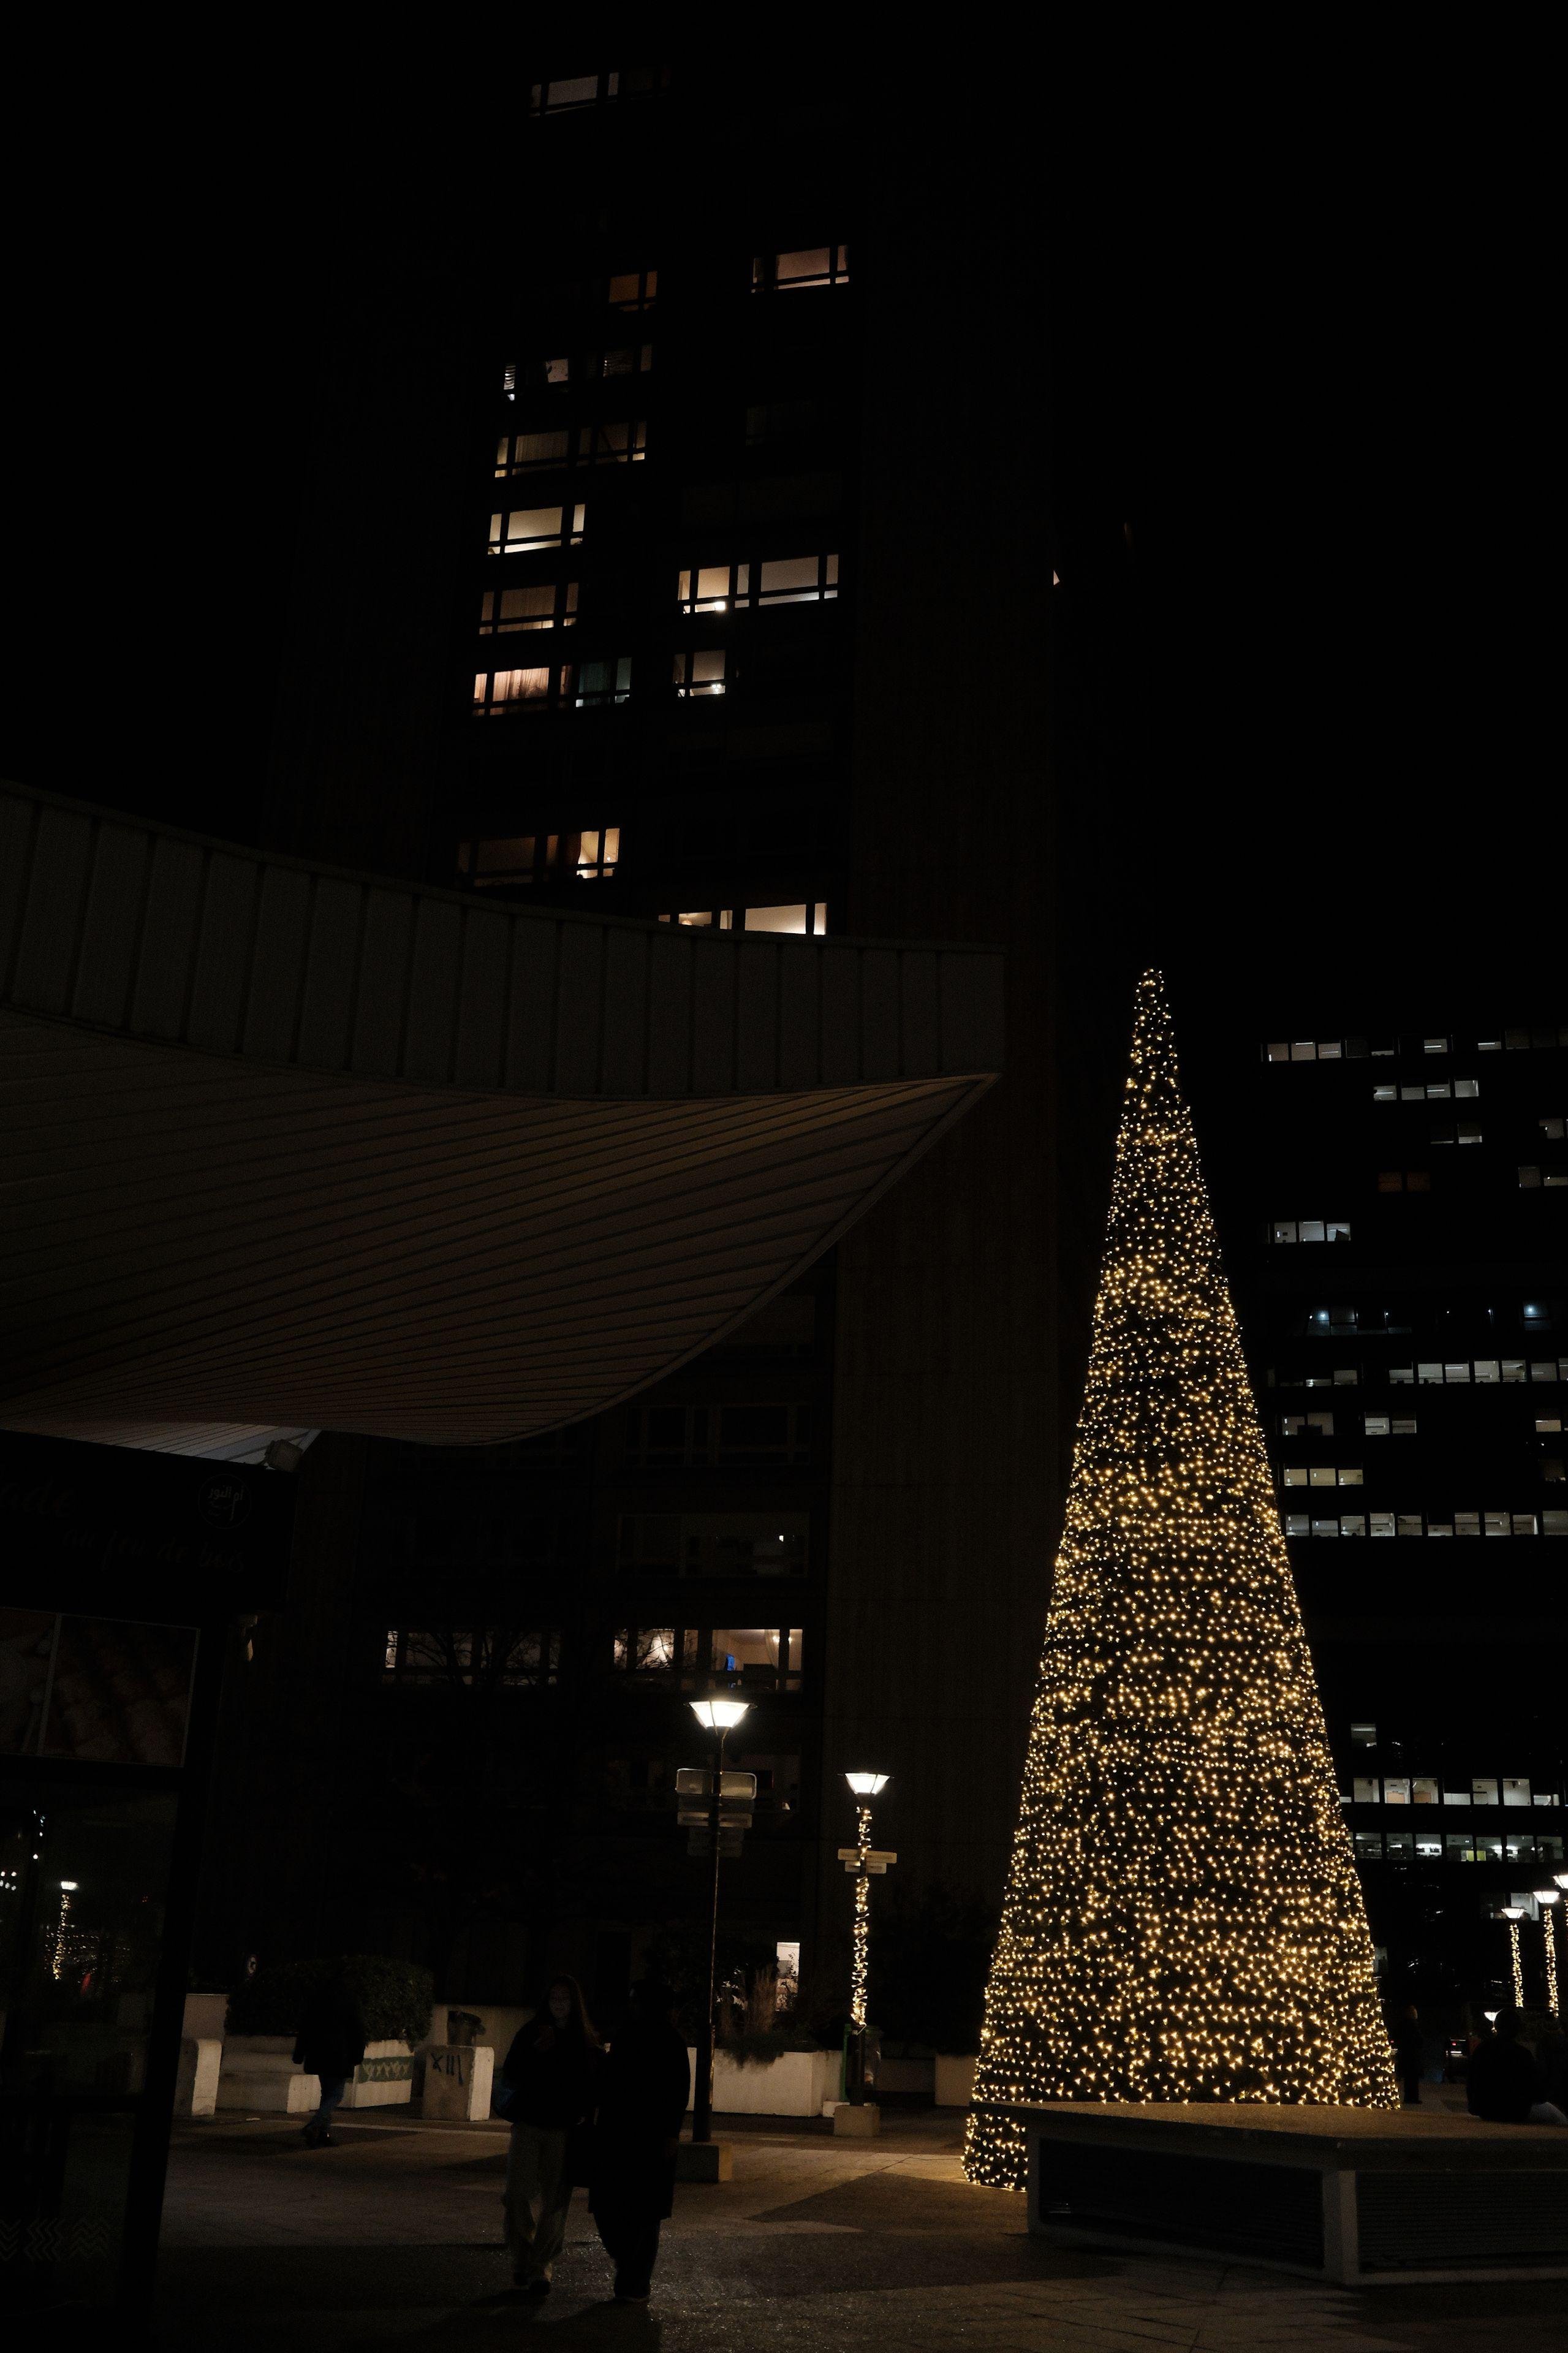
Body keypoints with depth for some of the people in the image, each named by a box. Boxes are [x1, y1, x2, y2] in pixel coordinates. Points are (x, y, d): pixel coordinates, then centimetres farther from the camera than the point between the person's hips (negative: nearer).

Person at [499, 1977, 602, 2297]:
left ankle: (540, 2270, 11)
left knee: (554, 2205, -1)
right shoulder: (529, 2034, 4)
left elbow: (595, 2089, 9)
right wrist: (535, 2052, -14)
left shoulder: (587, 2043, 5)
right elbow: (509, 2079, -1)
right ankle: (521, 2261, 11)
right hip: (528, 2129, 0)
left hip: (564, 2133, 0)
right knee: (521, 2198, -10)